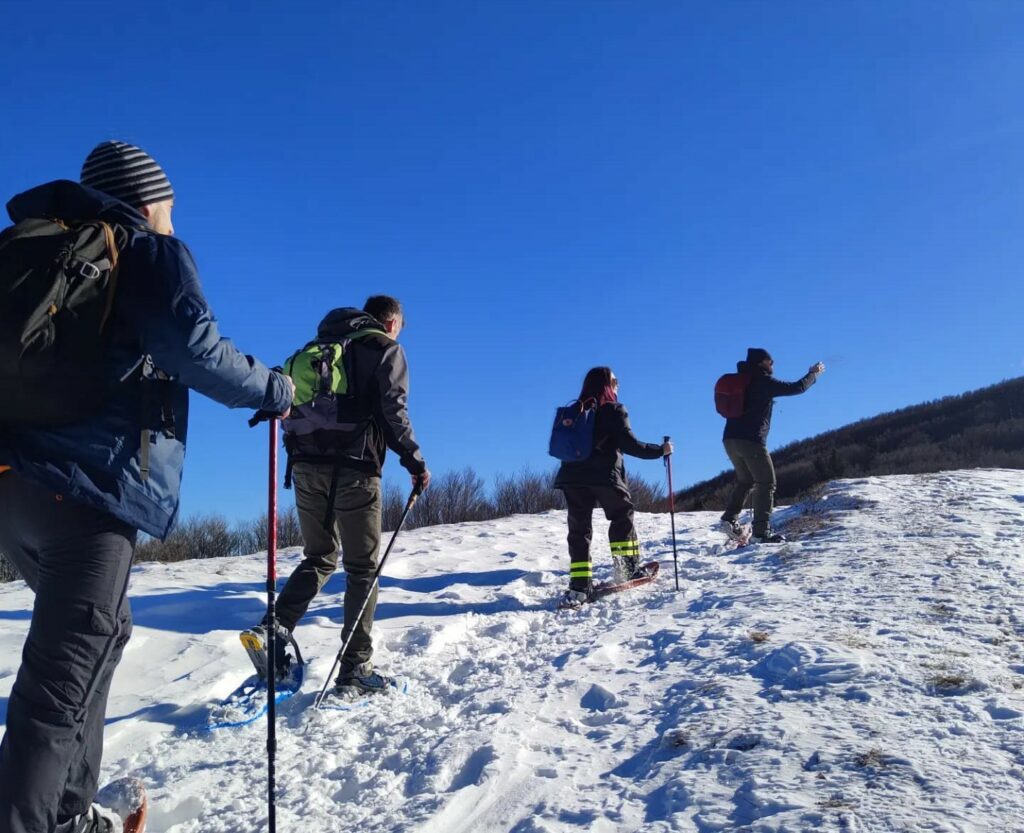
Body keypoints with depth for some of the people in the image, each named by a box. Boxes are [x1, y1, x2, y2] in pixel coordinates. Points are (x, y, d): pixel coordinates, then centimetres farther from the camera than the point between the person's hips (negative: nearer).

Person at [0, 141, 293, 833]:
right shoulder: (153, 253, 3)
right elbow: (192, 346, -14)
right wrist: (274, 389, -1)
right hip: (87, 485, -8)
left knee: (101, 633, 21)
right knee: (63, 674, -5)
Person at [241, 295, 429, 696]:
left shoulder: (319, 348, 23)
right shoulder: (386, 350, 5)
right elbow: (393, 411, -7)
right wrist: (416, 463, -2)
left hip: (306, 466, 6)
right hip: (352, 469, -6)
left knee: (319, 558, 17)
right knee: (362, 568, 2)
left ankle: (274, 628, -3)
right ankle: (355, 668, 2)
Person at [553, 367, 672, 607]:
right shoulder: (614, 410, -2)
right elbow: (629, 444, -10)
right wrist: (660, 450, 0)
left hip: (572, 477, 4)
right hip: (605, 476, -4)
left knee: (579, 529, 2)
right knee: (622, 518, 18)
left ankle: (579, 585, -6)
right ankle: (629, 568, 21)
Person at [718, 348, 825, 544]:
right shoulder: (764, 381, -6)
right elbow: (797, 387, -4)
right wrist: (814, 374, 14)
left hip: (730, 439, 7)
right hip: (752, 441, -7)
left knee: (745, 481, 21)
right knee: (766, 484, 2)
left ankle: (730, 519, 5)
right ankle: (762, 531, -3)